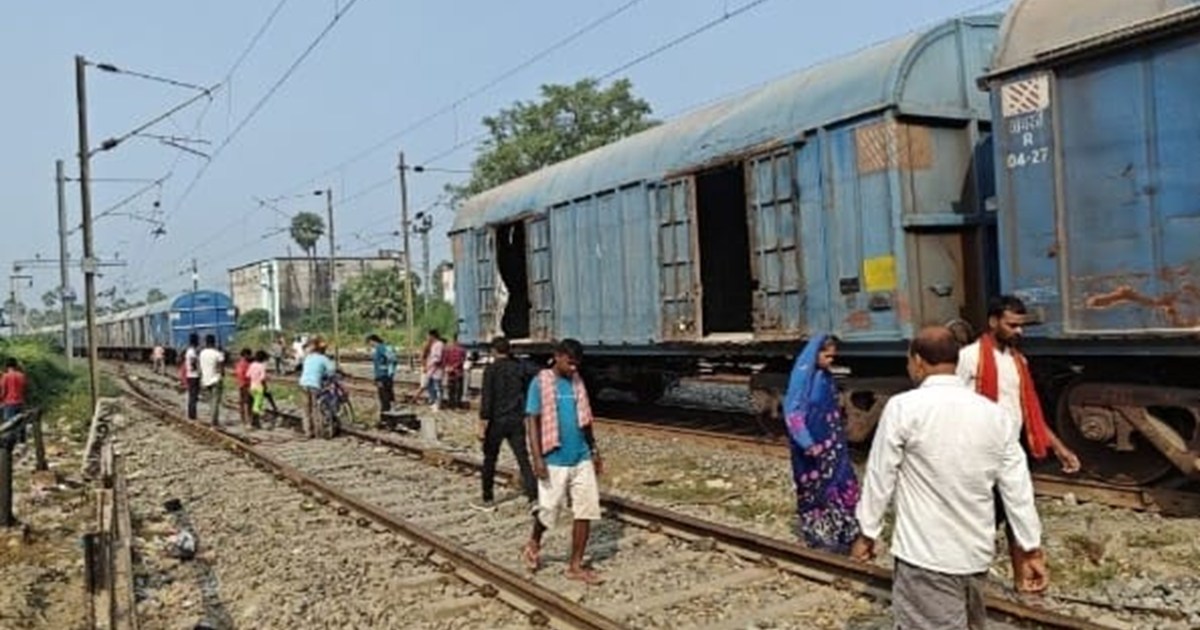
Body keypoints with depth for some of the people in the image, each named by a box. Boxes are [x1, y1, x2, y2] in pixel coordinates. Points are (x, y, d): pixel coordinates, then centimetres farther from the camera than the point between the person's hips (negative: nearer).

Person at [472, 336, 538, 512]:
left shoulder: (491, 370, -9)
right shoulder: (520, 367, 5)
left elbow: (487, 399, -13)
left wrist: (482, 426, -11)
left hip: (497, 421, -3)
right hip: (516, 421, 3)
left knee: (489, 460, 12)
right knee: (523, 460, 1)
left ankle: (488, 500, 20)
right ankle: (534, 498, -9)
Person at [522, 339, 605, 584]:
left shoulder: (577, 382, 10)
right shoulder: (540, 382, -7)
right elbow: (532, 421, -9)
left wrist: (594, 450, 17)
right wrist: (538, 458, -16)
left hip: (582, 459, 5)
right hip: (554, 461, -5)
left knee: (586, 511, 2)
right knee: (547, 511, 4)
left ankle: (576, 566, 12)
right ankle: (534, 544, 35)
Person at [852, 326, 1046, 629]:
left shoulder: (903, 407, -12)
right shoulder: (996, 413, 2)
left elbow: (880, 477, -7)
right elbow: (1018, 488, 4)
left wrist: (867, 533, 5)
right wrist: (1032, 549, 11)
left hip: (926, 555, -6)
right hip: (976, 552, 6)